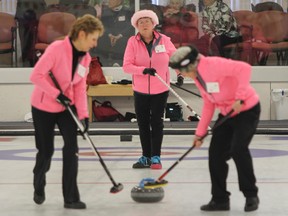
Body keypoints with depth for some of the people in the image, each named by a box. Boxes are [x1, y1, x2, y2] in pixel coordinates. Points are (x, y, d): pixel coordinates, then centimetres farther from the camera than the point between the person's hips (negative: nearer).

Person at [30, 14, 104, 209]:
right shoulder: (57, 49, -23)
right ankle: (39, 187, 35)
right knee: (46, 150, 6)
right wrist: (57, 94, -25)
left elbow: (80, 88, 0)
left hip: (66, 107, 5)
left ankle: (71, 198, -5)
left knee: (72, 147, -9)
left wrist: (83, 114, -10)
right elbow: (36, 75, -24)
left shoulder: (86, 57, -2)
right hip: (44, 107, -5)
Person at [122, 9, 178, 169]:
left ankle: (155, 157, 6)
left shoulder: (163, 40, -7)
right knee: (143, 123, 8)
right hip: (140, 90, 1)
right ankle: (146, 157, 18)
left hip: (160, 90, -1)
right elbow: (127, 66, -14)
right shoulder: (133, 42, -8)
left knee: (157, 122, 0)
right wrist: (143, 70, -29)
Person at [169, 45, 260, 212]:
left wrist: (240, 98, -33)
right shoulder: (197, 76, 5)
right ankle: (220, 199, 12)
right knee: (216, 153, 2)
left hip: (247, 110, -9)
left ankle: (251, 195, -4)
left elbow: (245, 68, -33)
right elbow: (209, 104, 12)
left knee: (238, 149, -21)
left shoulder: (213, 65, -24)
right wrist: (200, 132, 9)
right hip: (227, 114, 9)